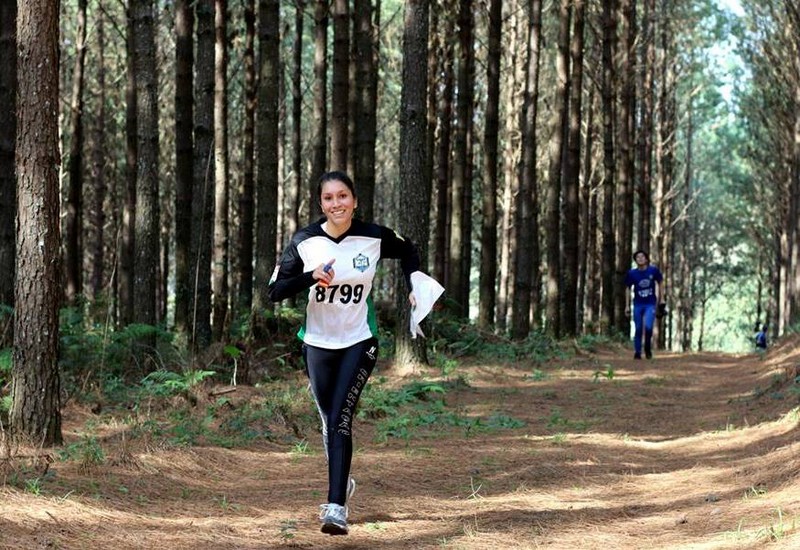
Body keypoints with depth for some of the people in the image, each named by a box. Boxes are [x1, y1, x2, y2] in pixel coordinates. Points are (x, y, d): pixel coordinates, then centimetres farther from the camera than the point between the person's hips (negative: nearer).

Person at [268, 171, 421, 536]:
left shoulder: (374, 237, -8)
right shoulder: (305, 241, -8)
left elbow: (408, 252, 14)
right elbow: (275, 291, -9)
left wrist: (415, 287, 0)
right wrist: (311, 277, -24)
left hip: (359, 342, -2)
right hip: (318, 343, 2)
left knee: (341, 418, -17)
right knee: (330, 421, 12)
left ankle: (336, 506, -22)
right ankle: (342, 483, 40)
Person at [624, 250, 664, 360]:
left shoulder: (653, 271, -5)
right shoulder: (632, 273, -4)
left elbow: (660, 283, 9)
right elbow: (628, 289, 6)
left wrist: (661, 299, 11)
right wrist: (627, 306, 5)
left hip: (650, 304, -1)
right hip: (638, 304, 1)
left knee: (648, 326, -18)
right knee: (638, 329, 3)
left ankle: (648, 348, 5)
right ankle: (637, 352, 13)